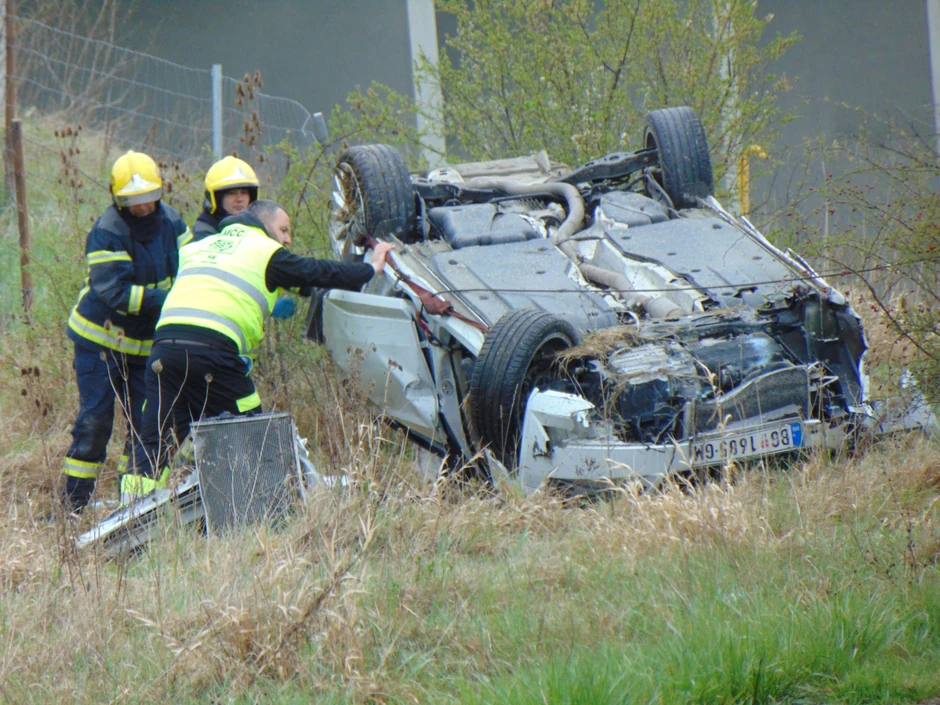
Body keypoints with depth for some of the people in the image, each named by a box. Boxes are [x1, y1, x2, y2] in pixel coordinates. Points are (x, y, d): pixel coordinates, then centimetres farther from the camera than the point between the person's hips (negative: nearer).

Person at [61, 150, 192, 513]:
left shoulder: (169, 220, -2)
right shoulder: (107, 233, -21)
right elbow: (114, 292, -27)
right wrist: (164, 299, -34)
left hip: (145, 343, 6)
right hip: (100, 337, -6)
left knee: (147, 421, 3)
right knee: (95, 420, -8)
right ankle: (73, 503, -2)